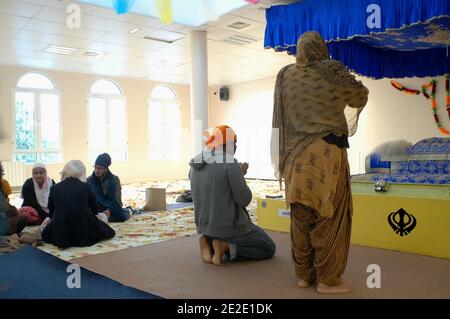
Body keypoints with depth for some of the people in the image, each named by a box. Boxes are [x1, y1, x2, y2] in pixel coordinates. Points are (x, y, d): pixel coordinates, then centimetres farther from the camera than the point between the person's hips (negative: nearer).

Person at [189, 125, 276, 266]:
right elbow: (244, 199, -17)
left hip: (205, 225, 7)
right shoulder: (230, 163, -20)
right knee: (269, 249, 16)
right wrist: (240, 176, 1)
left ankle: (208, 241, 3)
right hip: (230, 226, -7)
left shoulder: (196, 165, 2)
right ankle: (225, 247, -7)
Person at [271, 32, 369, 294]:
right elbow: (360, 96, 11)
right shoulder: (331, 70, -3)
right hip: (327, 153, -4)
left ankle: (304, 275, 18)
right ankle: (327, 279, 8)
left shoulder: (285, 76, 9)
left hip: (295, 155, 5)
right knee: (329, 215, 2)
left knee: (301, 217, 10)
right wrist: (344, 77, 28)